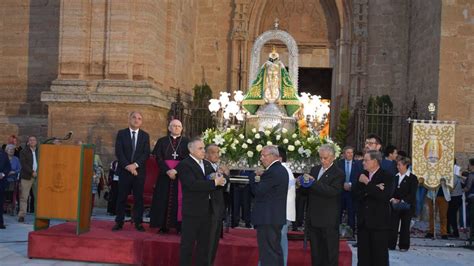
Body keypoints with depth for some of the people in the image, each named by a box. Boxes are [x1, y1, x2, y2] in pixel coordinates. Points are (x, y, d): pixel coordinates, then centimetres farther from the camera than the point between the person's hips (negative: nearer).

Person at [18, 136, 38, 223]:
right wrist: (32, 172, -16)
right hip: (26, 176, -2)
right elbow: (23, 164, -7)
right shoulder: (24, 152, 4)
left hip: (38, 176, 2)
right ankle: (21, 215, -2)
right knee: (24, 197, -4)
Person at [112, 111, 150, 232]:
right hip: (124, 170, -1)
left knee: (138, 198, 3)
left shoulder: (145, 135, 9)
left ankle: (138, 223, 8)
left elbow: (146, 153, 0)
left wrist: (135, 165, -13)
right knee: (122, 197, 2)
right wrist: (127, 166, -14)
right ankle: (119, 222, 8)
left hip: (139, 171, 1)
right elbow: (118, 152, -4)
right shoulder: (121, 133, 5)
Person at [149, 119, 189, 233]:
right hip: (165, 175, 1)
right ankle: (164, 226, 5)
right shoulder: (162, 141, 8)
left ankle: (179, 225, 3)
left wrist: (177, 170, -15)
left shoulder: (187, 142, 6)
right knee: (164, 200, 0)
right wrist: (168, 170, -14)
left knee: (179, 200, -2)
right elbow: (158, 158, 0)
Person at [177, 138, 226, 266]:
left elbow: (216, 179, 11)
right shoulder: (184, 165, -11)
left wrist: (220, 179, -13)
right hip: (192, 211, -7)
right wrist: (214, 182, -22)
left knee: (204, 243, 15)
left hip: (207, 209, 7)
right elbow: (193, 184, -24)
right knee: (188, 244, 2)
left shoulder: (207, 164, 15)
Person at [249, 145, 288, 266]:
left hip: (267, 218, -10)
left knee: (267, 253, -5)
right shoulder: (282, 169, 13)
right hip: (278, 217, 10)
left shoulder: (272, 172, -19)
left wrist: (253, 179, -4)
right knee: (276, 250, 18)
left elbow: (257, 191, -18)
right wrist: (260, 180, 4)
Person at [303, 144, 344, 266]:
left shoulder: (338, 173, -7)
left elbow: (333, 191, -22)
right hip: (313, 218, 6)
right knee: (316, 252, 14)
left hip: (329, 220, -6)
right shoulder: (314, 170, 12)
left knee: (330, 251, 2)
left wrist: (314, 183, -26)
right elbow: (308, 190, 16)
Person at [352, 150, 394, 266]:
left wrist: (368, 183, -16)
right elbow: (355, 194, -1)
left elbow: (384, 196, -20)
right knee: (363, 255, 10)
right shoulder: (362, 176, 11)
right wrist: (373, 189, -14)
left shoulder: (386, 177, -6)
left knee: (380, 256, 2)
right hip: (363, 222, 5)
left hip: (379, 222, -5)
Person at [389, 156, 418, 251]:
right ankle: (391, 245, 6)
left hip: (407, 206, -4)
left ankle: (404, 246, 14)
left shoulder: (412, 178, -3)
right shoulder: (396, 177, 11)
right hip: (395, 206, 4)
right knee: (393, 225, 0)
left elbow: (412, 194, -9)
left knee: (405, 226, 4)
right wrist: (392, 199, -10)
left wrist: (402, 201, -17)